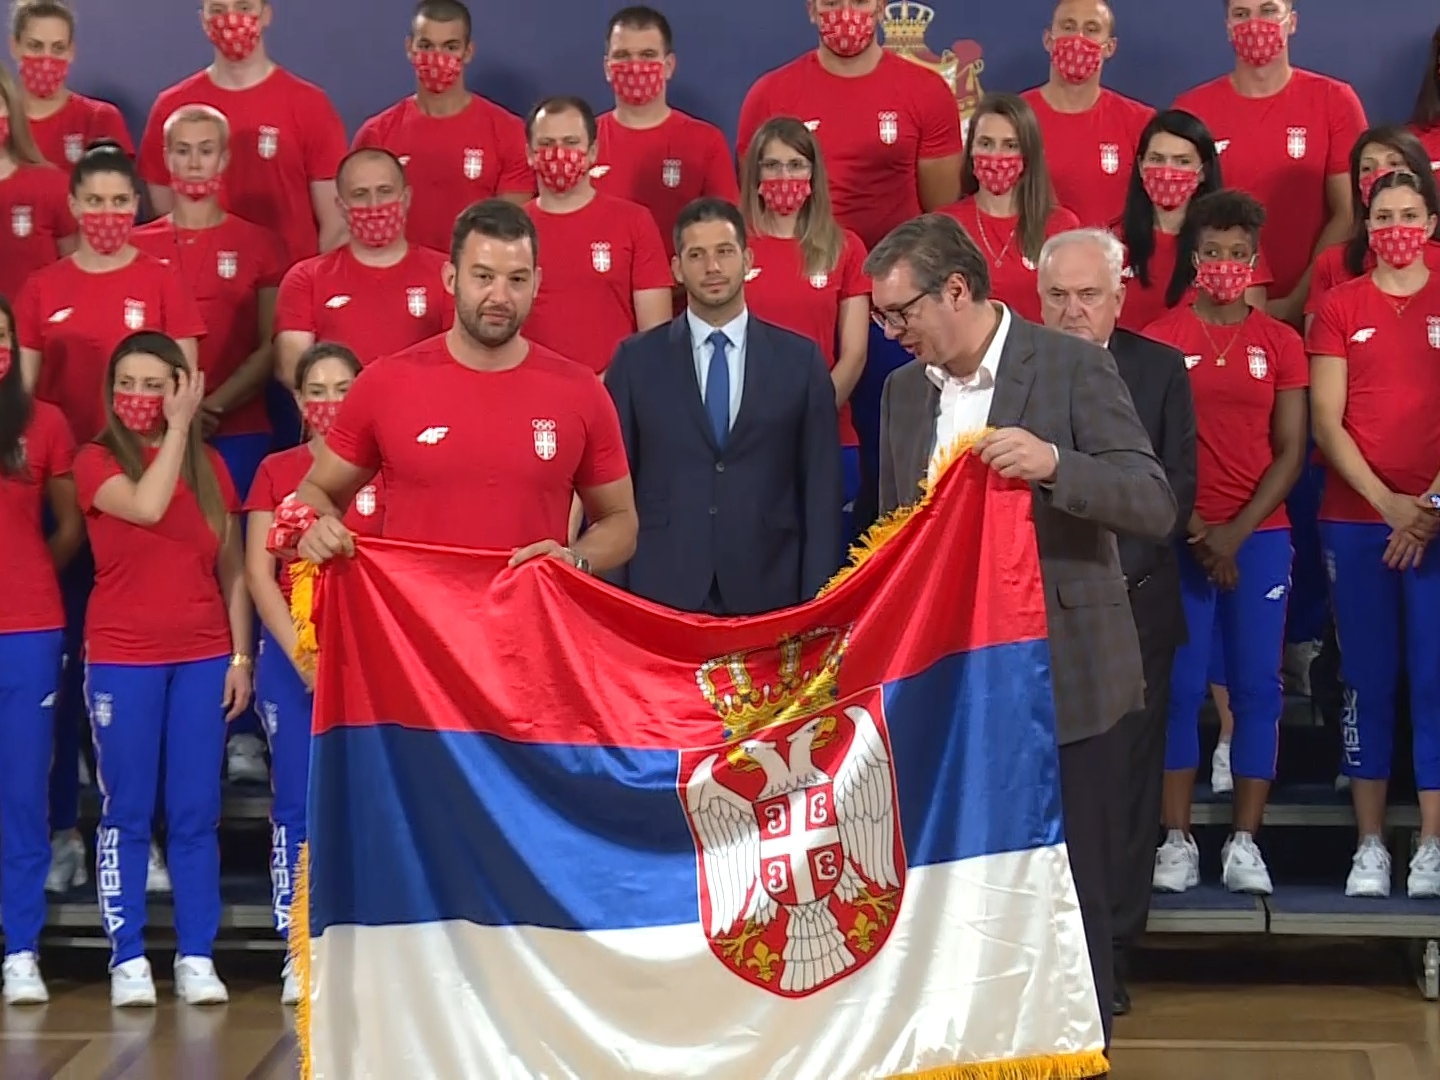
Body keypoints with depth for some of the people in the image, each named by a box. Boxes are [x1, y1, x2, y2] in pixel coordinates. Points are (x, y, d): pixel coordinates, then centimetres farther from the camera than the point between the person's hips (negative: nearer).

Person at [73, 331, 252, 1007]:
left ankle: (196, 958, 9)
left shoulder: (209, 466, 9)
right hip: (122, 660, -2)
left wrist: (241, 655, 3)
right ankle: (127, 958, 7)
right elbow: (146, 506, -21)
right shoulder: (97, 461, 1)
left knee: (196, 814, 3)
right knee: (126, 812, 1)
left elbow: (232, 571, 10)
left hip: (203, 659, 2)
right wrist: (178, 429, -13)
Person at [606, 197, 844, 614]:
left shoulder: (800, 360, 6)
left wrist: (817, 598, -1)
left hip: (768, 594, 0)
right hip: (662, 592, 0)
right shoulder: (636, 360, 6)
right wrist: (613, 594, -1)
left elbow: (821, 489, 5)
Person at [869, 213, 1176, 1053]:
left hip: (1062, 678, -5)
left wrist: (1054, 463, -30)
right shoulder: (903, 391, 10)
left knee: (1071, 900, 2)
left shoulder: (1073, 367, -8)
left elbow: (1156, 508, -14)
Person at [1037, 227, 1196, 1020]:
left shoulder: (1159, 369, 5)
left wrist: (1115, 562, -7)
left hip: (1129, 604, 1)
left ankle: (1110, 951, 12)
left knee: (1121, 785, 4)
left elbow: (1176, 487, 3)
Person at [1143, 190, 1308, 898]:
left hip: (1259, 534, 1)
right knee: (1180, 686, -2)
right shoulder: (1160, 340, 3)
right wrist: (1193, 531, -8)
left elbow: (1290, 452, 2)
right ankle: (1177, 840, 3)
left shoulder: (1280, 343, 6)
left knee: (1257, 686, 0)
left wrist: (1235, 533, -8)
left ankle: (1245, 842, 4)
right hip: (1181, 538, -1)